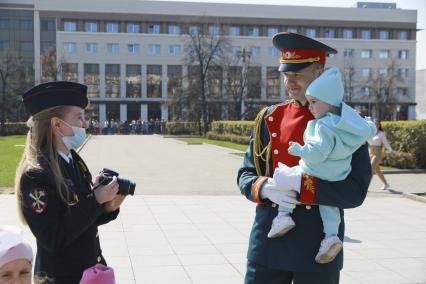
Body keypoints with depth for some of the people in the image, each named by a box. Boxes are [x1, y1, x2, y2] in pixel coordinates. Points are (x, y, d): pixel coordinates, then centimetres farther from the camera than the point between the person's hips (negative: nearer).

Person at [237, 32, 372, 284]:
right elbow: (245, 175, 7)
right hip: (268, 246, 3)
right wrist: (265, 189, -15)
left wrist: (300, 183, -23)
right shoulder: (269, 118, 5)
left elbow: (356, 192, -12)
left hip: (318, 251, -2)